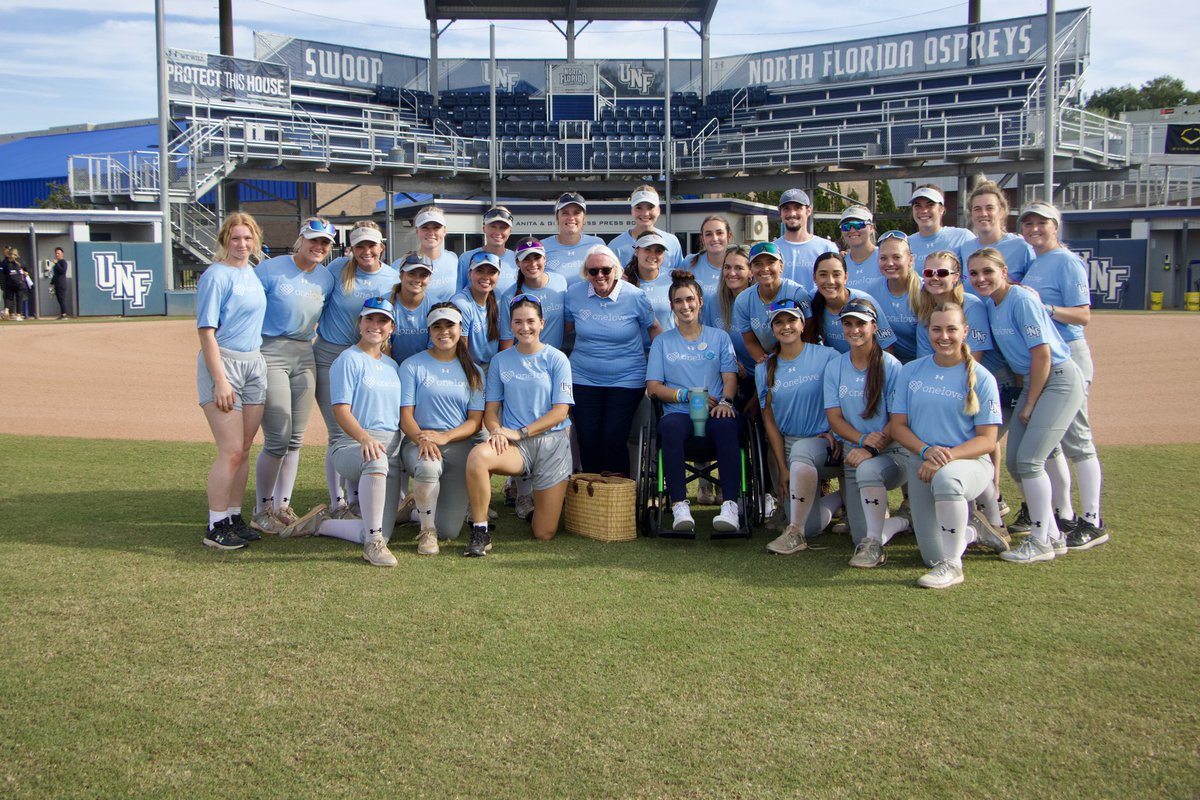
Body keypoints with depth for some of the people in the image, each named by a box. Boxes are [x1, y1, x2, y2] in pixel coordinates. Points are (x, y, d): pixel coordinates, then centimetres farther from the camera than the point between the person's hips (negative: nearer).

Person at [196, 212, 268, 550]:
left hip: (254, 363, 7)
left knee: (244, 449, 10)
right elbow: (206, 331, -14)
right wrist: (220, 381, -19)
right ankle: (215, 528, 2)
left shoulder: (252, 272, 12)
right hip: (223, 363, -7)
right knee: (231, 451, -8)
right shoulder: (216, 275, -10)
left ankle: (234, 518, 20)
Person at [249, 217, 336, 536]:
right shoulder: (271, 269, -7)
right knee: (277, 440, -8)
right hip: (271, 354, -6)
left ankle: (283, 507, 19)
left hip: (305, 357, 6)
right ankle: (261, 510, 7)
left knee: (295, 440, 8)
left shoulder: (326, 278, 9)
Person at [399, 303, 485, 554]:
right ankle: (426, 530, -14)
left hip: (458, 445, 2)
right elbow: (405, 415, -2)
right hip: (418, 442, -2)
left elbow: (476, 420, 4)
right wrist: (422, 439, -24)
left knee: (449, 531, -8)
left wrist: (444, 437, -15)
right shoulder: (413, 365, 4)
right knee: (428, 466, -41)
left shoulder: (472, 372, 12)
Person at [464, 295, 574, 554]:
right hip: (514, 445, 1)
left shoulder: (556, 359, 0)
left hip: (552, 442, -1)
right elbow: (491, 409, 8)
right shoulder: (501, 361, 8)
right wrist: (496, 430, -16)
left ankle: (551, 498, 34)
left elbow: (560, 411, -6)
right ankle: (480, 532, -23)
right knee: (478, 455, -36)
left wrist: (519, 432, -14)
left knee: (544, 534, -2)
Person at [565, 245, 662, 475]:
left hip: (626, 379, -2)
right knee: (588, 442, 0)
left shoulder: (635, 296, -5)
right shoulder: (574, 294, 1)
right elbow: (567, 326, 16)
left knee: (614, 441, -10)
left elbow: (653, 328, 8)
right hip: (584, 378, 2)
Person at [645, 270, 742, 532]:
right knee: (671, 428, -37)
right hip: (678, 412, 0)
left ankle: (730, 506, -40)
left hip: (714, 411, 0)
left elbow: (730, 378, 10)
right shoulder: (662, 341, 19)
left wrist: (725, 402, -12)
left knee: (727, 427, -37)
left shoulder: (719, 337, 20)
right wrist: (687, 395, -7)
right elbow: (653, 387, 9)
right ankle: (679, 506, -38)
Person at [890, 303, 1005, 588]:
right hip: (920, 465, 4)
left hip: (969, 461, -4)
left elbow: (987, 439, -7)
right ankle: (976, 530, 37)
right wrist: (926, 451, -16)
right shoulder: (911, 372, 5)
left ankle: (952, 565, -26)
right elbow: (898, 425, 4)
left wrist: (948, 456, -24)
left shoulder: (981, 378, -4)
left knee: (946, 478, -42)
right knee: (932, 556, 3)